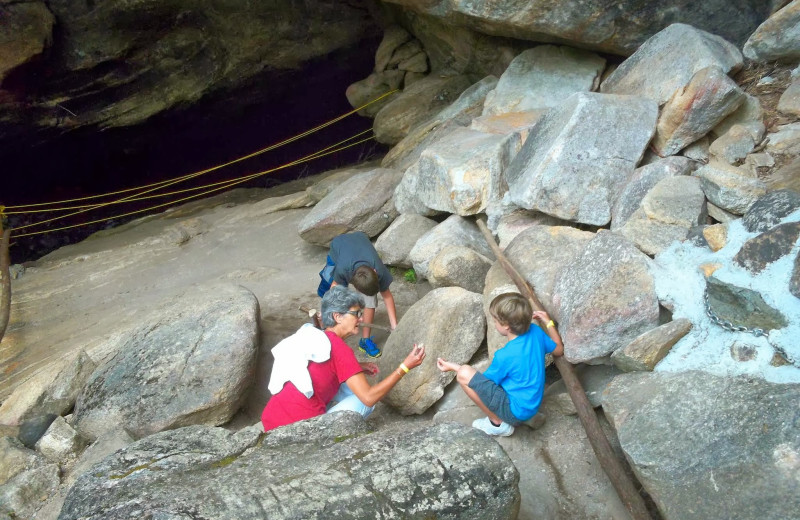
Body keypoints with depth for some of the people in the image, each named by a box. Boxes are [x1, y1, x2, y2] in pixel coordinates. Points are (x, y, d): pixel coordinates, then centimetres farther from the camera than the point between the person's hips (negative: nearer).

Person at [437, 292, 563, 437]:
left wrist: (454, 367, -1)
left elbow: (484, 382, -8)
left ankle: (498, 424, -4)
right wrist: (548, 322, 16)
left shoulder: (505, 356, -26)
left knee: (464, 373, -21)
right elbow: (559, 350, 11)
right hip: (532, 405, 9)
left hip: (516, 412, -9)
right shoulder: (535, 332, -8)